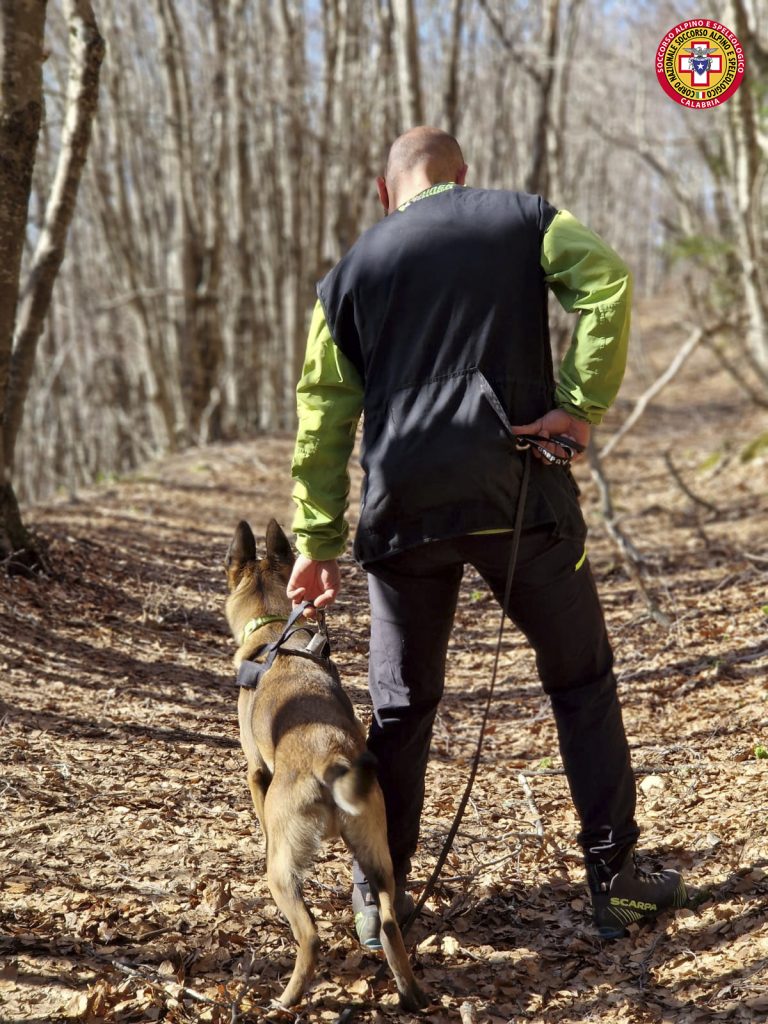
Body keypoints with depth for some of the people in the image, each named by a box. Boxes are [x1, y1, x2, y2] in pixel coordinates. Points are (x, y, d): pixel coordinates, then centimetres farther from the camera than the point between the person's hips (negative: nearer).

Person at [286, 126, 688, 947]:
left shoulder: (351, 272, 14)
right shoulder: (522, 219, 10)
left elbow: (324, 417, 12)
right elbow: (606, 282, -10)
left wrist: (318, 540, 15)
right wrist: (584, 403, -10)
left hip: (404, 509, 2)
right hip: (518, 493, -2)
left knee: (401, 704, 14)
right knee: (581, 680, 12)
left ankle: (380, 896, 18)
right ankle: (615, 879, 13)